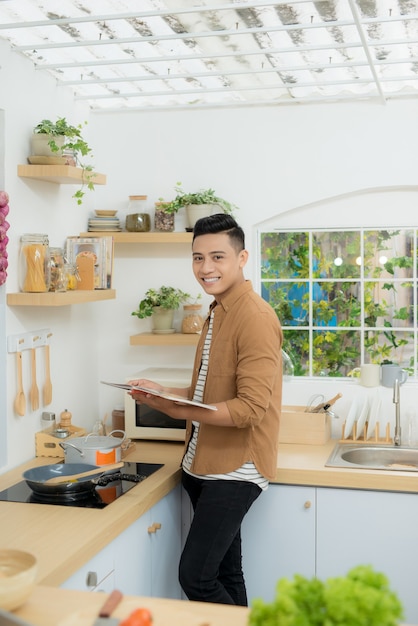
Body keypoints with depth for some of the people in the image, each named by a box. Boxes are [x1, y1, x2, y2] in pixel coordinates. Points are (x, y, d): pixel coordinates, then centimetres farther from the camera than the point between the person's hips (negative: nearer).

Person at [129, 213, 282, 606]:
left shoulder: (255, 317, -16)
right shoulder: (218, 312, 13)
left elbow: (251, 407, -22)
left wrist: (178, 409, -24)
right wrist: (163, 392, 5)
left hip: (235, 469, -9)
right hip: (204, 465, 9)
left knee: (195, 576, -9)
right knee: (225, 574, 16)